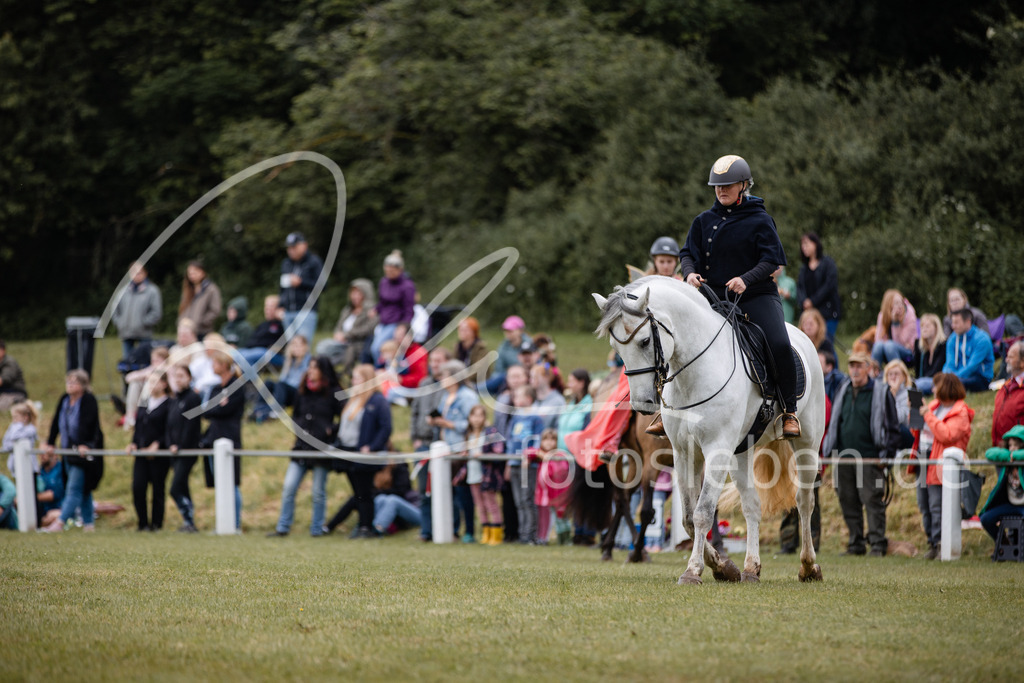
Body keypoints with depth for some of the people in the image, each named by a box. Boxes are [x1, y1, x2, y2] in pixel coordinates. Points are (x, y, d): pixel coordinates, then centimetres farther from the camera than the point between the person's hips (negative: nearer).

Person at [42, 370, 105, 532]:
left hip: (85, 450, -8)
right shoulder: (64, 400, 11)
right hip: (69, 449, 8)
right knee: (83, 489, 12)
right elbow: (56, 423, 10)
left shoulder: (89, 400, -11)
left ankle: (60, 523, -18)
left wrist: (83, 445, -32)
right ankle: (89, 523, 17)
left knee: (74, 488, -11)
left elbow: (87, 424, -23)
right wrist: (50, 444, 4)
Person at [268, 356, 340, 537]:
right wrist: (298, 427, 6)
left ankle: (317, 529, 13)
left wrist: (332, 431, -13)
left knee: (318, 492, 2)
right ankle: (282, 527, 4)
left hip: (322, 448, -4)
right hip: (302, 447, 4)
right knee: (288, 487, -2)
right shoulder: (302, 392, 10)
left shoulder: (333, 394, -5)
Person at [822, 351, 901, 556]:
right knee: (849, 502, 5)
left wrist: (886, 454, -6)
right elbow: (834, 423, 23)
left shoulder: (881, 393, 1)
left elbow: (893, 427, 1)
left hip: (870, 459, -5)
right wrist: (830, 451, 13)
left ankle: (878, 544, -7)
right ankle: (855, 544, 12)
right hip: (844, 459, 5)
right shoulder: (843, 391, 16)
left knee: (873, 501, -9)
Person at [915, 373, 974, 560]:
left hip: (940, 465, -9)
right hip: (924, 461, 9)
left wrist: (929, 416, -18)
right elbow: (917, 430, 25)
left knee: (937, 507, -10)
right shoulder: (935, 405, 16)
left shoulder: (960, 413, -9)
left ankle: (939, 544, -6)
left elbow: (946, 435, -23)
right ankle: (932, 543, 20)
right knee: (924, 506, 11)